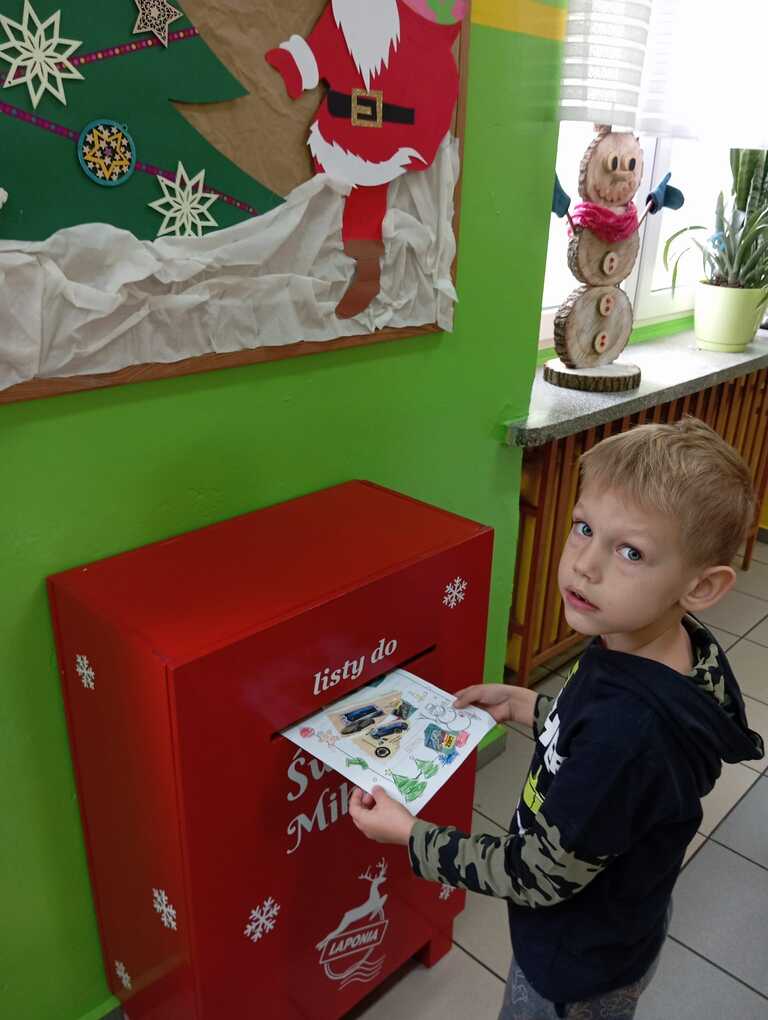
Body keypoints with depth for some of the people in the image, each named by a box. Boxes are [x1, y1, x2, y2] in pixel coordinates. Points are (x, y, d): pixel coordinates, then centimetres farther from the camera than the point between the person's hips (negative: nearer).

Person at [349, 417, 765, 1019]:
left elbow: (540, 877, -28)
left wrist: (410, 835, -20)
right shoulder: (661, 643, -17)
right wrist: (524, 705, -1)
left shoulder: (630, 729, -42)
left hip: (579, 972, -6)